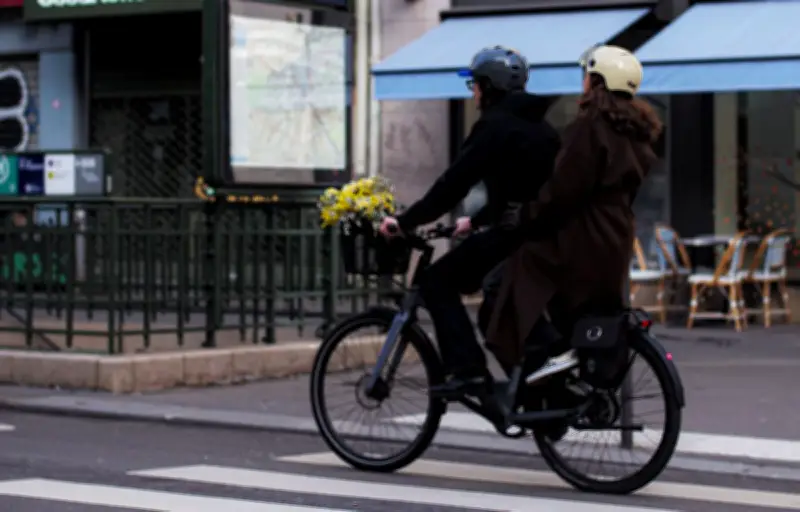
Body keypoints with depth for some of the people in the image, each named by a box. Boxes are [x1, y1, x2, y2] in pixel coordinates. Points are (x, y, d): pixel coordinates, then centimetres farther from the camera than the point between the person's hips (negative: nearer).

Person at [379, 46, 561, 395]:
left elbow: (455, 182, -13)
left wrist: (405, 222, -7)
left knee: (437, 283, -2)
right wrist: (476, 221, 36)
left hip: (514, 234, -9)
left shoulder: (495, 126, -9)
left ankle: (468, 370, -14)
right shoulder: (538, 125, 19)